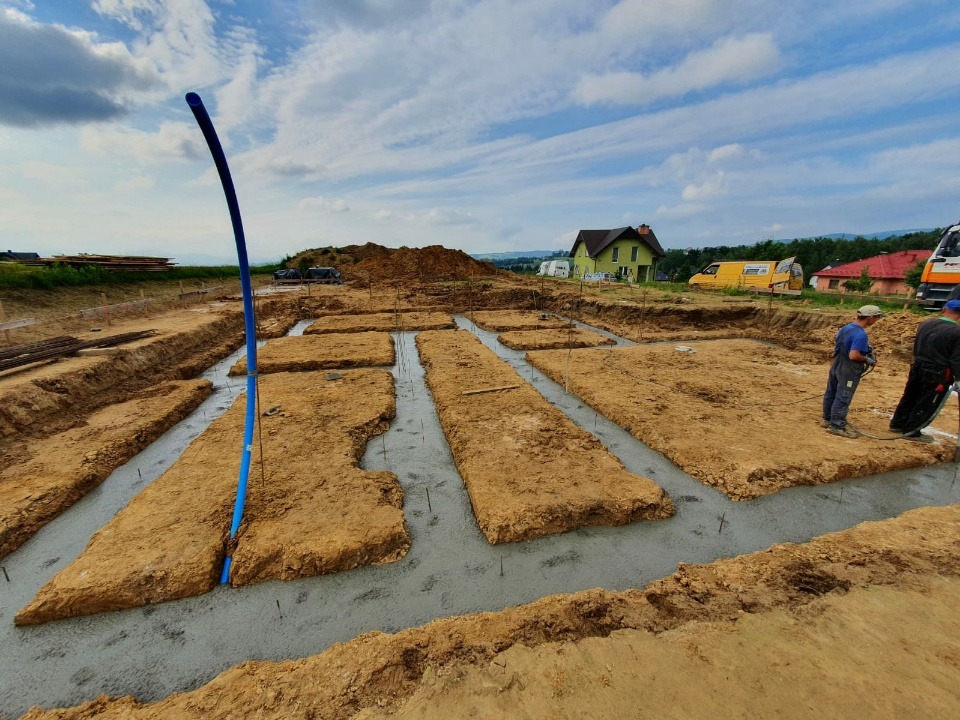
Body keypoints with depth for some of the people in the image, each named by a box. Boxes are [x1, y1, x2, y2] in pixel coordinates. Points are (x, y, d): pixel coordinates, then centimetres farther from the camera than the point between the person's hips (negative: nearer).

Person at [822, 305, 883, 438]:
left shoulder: (845, 327, 4)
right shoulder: (861, 334, -23)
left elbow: (836, 344, 16)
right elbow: (854, 356, -28)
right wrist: (867, 360, -12)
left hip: (836, 365, 9)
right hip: (849, 371, -9)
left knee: (831, 393, 17)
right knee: (843, 398, 0)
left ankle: (827, 419, 30)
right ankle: (837, 425, 8)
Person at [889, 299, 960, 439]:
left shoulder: (925, 324, -3)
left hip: (917, 367, 5)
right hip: (937, 374, -5)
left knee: (909, 398, 19)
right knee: (927, 404, 8)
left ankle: (897, 424, 29)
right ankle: (911, 431, 16)